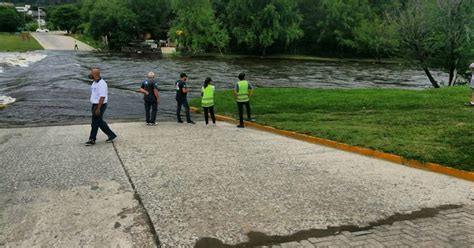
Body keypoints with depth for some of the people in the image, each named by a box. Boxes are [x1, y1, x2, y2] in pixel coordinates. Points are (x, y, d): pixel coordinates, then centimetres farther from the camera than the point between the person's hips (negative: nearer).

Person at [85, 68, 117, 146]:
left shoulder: (101, 83, -21)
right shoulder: (94, 82, 10)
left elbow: (102, 97, -25)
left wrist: (98, 108, -25)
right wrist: (94, 107, 18)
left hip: (100, 105, -10)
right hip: (95, 105, 10)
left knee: (95, 122, 0)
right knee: (100, 122, 15)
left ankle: (92, 139, 12)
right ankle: (111, 135, 25)